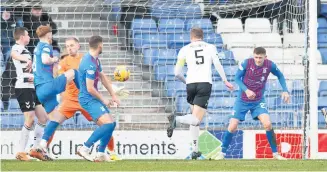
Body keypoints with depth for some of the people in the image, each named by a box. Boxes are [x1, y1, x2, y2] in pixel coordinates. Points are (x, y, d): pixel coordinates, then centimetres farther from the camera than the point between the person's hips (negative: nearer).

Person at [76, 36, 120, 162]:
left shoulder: (95, 60, 9)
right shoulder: (90, 64, -23)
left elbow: (103, 78, 18)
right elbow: (90, 89, -22)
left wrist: (113, 96, 14)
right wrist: (103, 101, -8)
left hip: (93, 98, 10)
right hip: (88, 99, -10)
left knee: (111, 123, 11)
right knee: (108, 123, -21)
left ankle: (100, 154, 12)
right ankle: (85, 148, -17)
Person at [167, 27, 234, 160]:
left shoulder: (185, 49, 14)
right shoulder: (210, 47, 13)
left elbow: (177, 73, 10)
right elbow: (218, 65, 1)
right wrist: (225, 81, 12)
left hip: (191, 84, 2)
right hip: (205, 84, -2)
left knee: (195, 118, 19)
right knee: (196, 119, -8)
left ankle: (195, 150, 13)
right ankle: (176, 119, -37)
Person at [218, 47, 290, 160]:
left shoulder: (270, 65, -11)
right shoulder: (246, 63, -18)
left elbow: (280, 76, 8)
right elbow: (237, 78, -10)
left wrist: (285, 91, -3)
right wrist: (246, 90, -27)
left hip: (258, 101, 1)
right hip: (242, 100, -1)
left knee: (267, 124, -18)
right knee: (232, 127, -7)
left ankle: (275, 154, -5)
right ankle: (222, 153, 12)